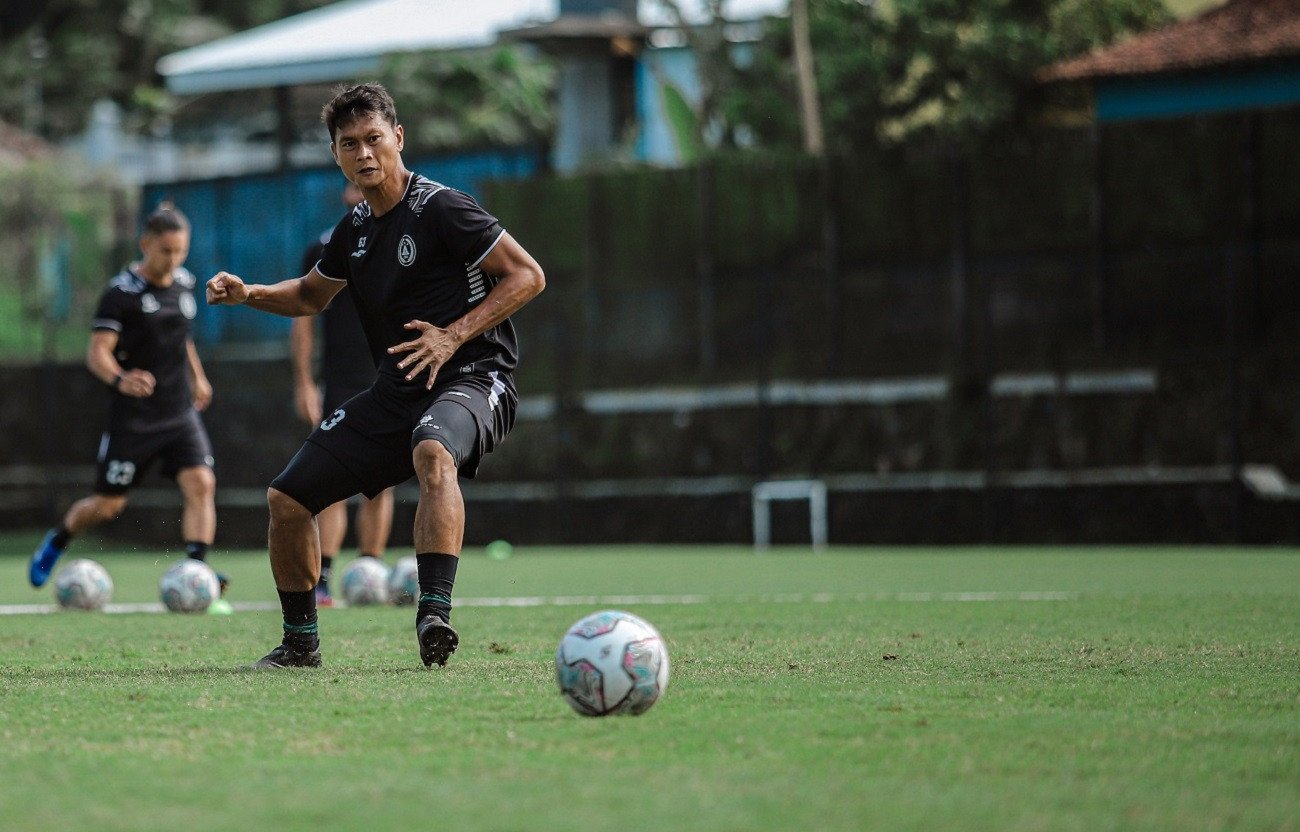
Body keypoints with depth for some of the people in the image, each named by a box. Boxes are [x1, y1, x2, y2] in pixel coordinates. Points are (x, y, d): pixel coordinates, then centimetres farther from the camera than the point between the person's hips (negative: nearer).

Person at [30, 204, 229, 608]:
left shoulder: (183, 283, 7)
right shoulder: (121, 293, -13)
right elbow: (97, 352, -20)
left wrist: (197, 376, 34)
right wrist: (120, 379, -39)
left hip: (180, 412, 5)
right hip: (133, 418, -5)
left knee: (201, 483, -17)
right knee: (107, 505, 6)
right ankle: (56, 543, 36)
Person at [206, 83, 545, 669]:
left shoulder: (440, 208, -10)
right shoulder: (354, 231, 11)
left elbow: (528, 275, -11)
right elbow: (311, 294, 30)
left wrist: (454, 335, -19)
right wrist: (249, 294, 10)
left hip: (472, 378, -8)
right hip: (395, 392, 8)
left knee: (433, 453, -42)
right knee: (287, 499, 3)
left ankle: (434, 614, -50)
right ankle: (300, 642, 20)